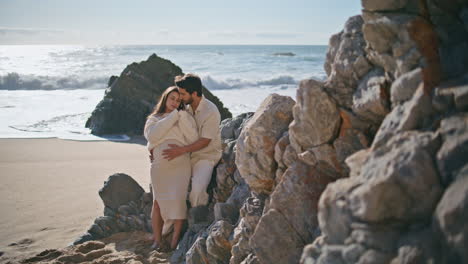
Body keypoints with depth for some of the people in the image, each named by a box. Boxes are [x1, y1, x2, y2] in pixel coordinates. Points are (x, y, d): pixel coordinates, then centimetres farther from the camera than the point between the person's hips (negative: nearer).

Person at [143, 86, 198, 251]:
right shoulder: (153, 119, 14)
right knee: (158, 201, -2)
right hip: (159, 166, 1)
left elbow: (193, 139, -3)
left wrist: (182, 116, -9)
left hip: (181, 165, -1)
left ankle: (176, 237, -6)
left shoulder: (185, 118, 13)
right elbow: (152, 136, -8)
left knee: (177, 199, -14)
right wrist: (172, 117, -8)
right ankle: (157, 240, 5)